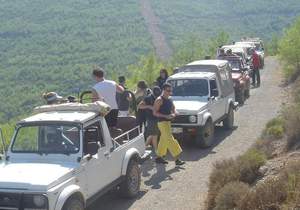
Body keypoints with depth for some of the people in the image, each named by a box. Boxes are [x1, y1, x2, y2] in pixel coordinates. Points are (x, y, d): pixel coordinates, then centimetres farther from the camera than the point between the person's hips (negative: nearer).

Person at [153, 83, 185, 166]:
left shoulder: (169, 99, 12)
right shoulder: (159, 100, -12)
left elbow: (173, 109, 20)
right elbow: (155, 112, -14)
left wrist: (174, 114, -4)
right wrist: (166, 116, -23)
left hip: (168, 122, 9)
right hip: (162, 122, -9)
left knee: (164, 140, 15)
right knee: (170, 139, -12)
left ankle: (159, 157, 25)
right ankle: (176, 159, -14)